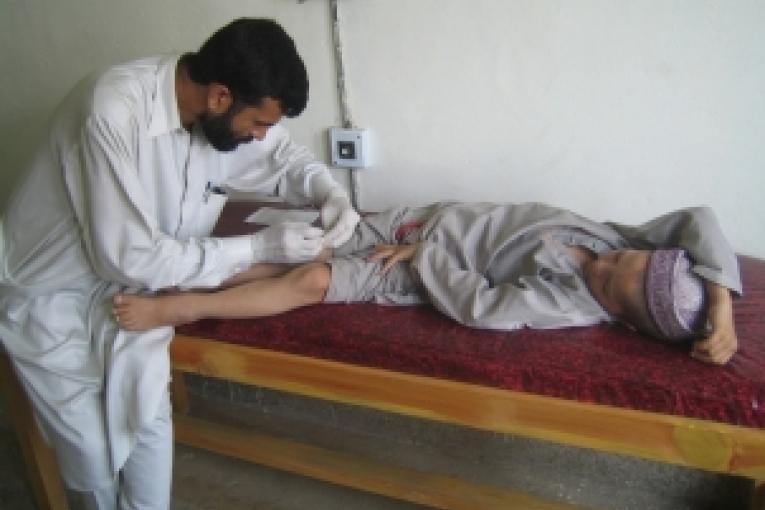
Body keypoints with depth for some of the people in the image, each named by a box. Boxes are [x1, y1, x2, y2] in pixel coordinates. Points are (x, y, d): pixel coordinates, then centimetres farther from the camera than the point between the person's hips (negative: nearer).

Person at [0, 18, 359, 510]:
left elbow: (288, 157, 5)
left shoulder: (224, 110, -15)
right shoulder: (114, 110, -34)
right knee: (91, 451, 6)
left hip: (126, 288, 5)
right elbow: (128, 255, -31)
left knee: (149, 427, 2)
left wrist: (331, 193, -16)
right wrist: (259, 247, -28)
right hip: (51, 298, -4)